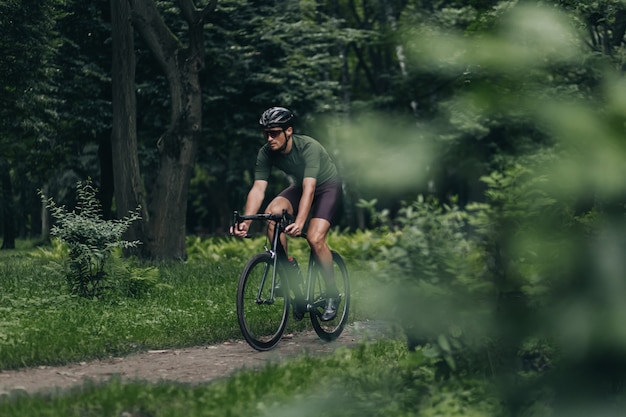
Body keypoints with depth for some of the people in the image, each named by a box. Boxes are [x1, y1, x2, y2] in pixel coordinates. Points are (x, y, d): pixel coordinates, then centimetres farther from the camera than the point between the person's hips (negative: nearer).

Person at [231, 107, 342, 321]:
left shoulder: (308, 147, -34)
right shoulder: (266, 153, -18)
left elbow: (309, 188, -44)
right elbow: (258, 189, -23)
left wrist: (299, 222, -57)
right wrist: (245, 222, -38)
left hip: (327, 186, -5)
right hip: (299, 185, 5)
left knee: (314, 238, -25)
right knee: (272, 211, -26)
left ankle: (332, 294, -5)